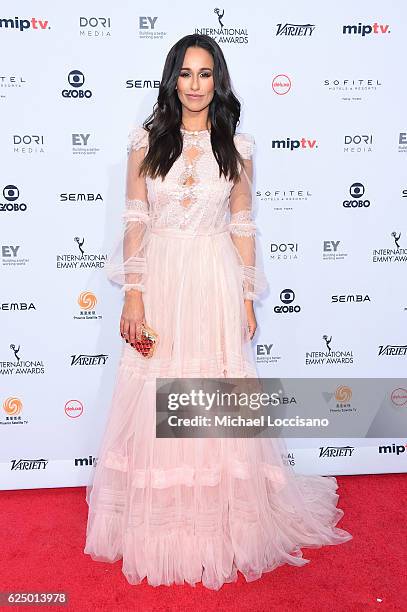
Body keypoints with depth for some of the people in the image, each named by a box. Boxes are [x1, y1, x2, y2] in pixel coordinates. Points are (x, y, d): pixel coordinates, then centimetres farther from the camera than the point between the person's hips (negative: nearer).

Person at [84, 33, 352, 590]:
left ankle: (218, 521, 25)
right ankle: (156, 522, 26)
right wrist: (133, 294, -8)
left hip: (216, 282, 0)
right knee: (156, 398, 6)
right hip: (160, 278, 0)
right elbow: (135, 219, 0)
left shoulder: (237, 147, 6)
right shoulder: (148, 139, 4)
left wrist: (248, 298, 3)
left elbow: (242, 226, 6)